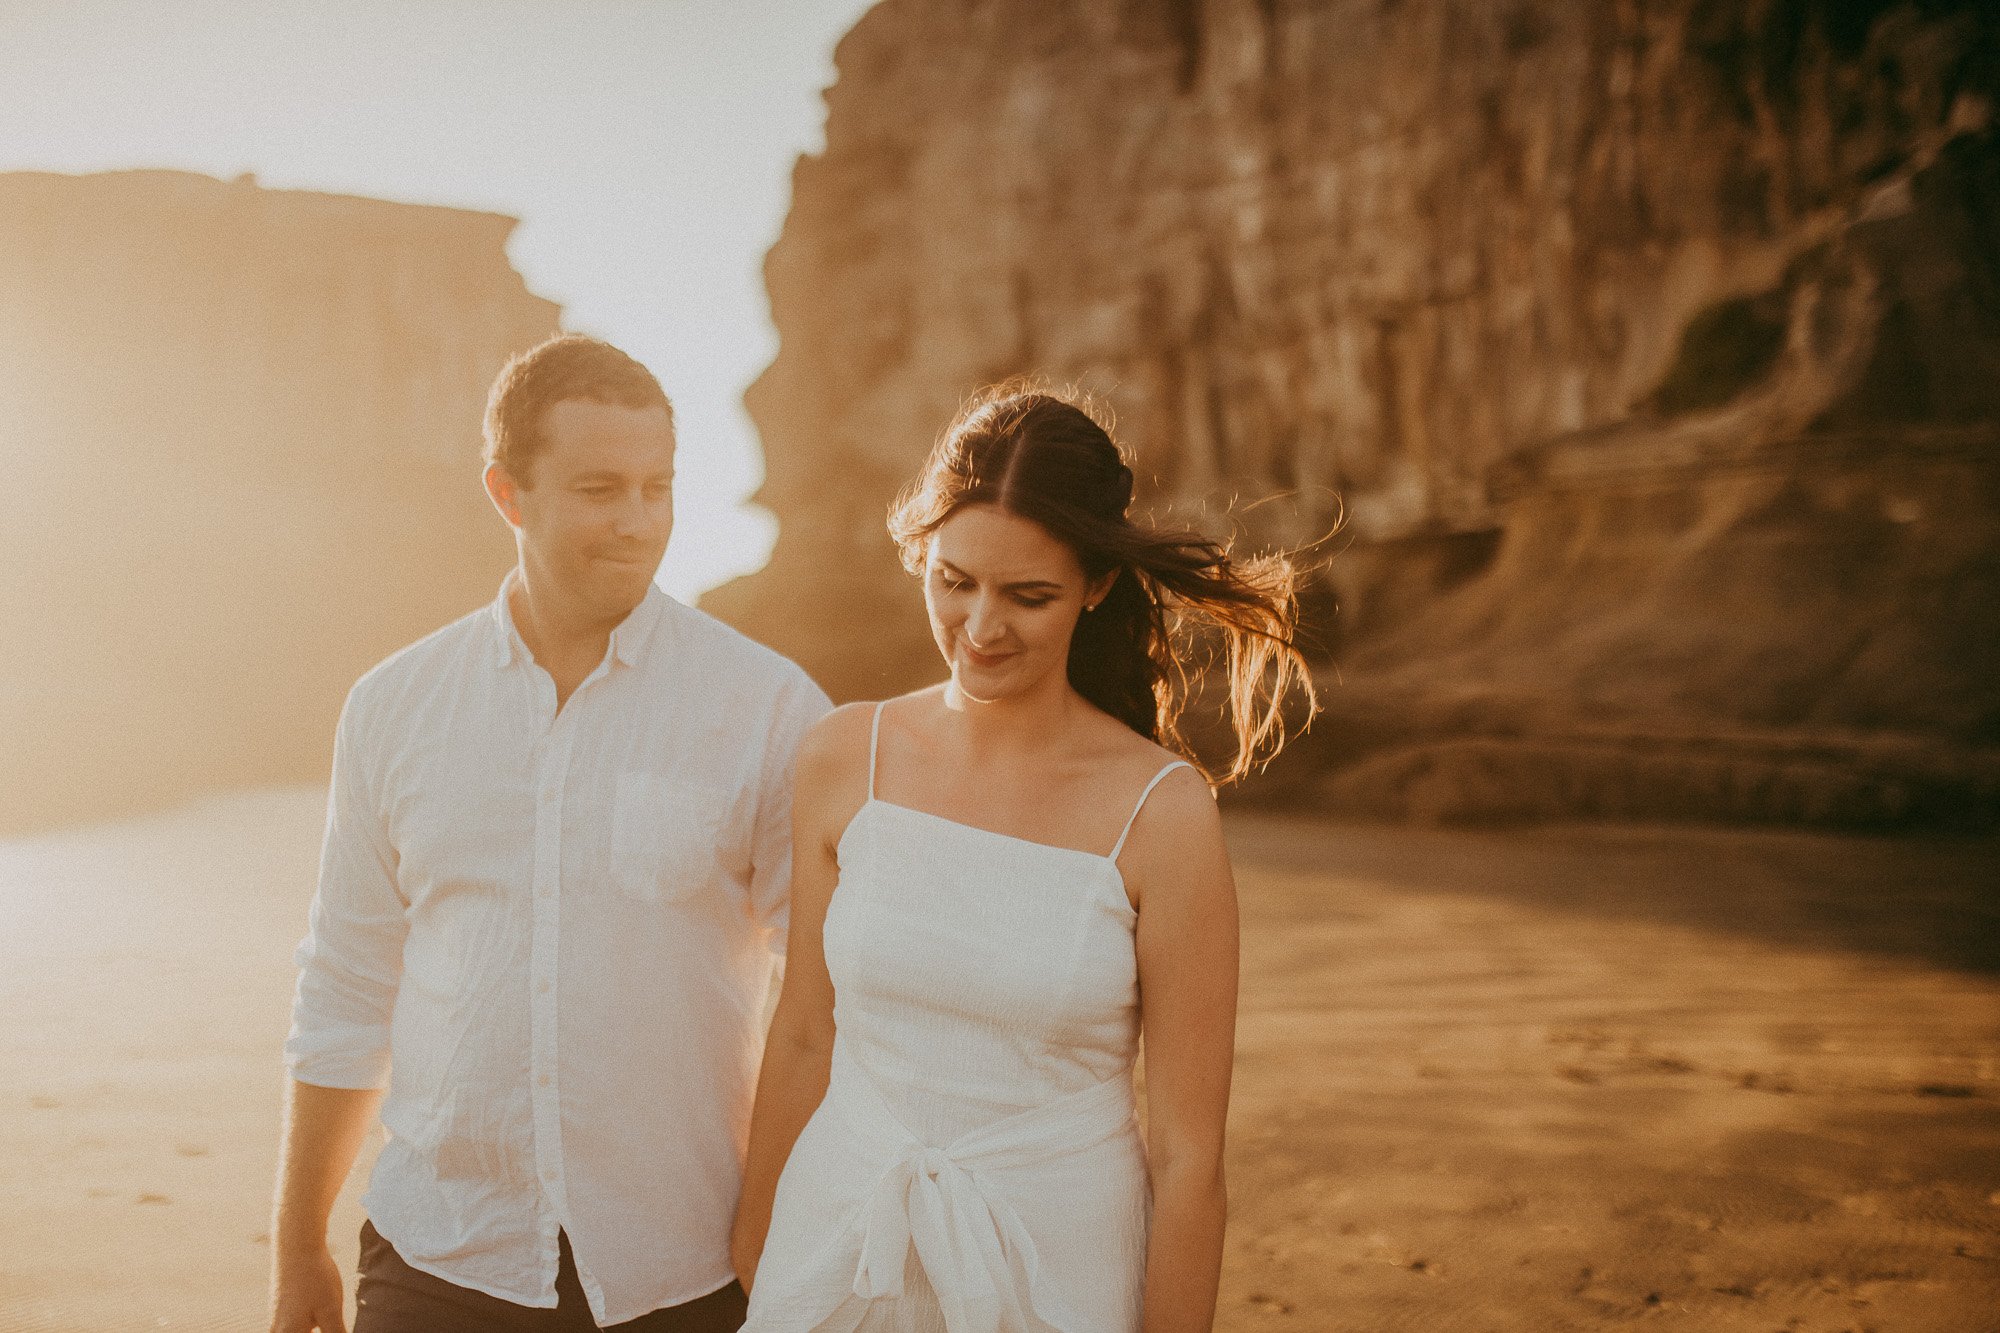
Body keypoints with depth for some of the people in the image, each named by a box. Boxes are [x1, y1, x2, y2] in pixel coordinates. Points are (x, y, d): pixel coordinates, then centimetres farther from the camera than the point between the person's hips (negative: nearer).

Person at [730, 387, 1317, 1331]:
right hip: (834, 1252, 3)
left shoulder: (1162, 814, -15)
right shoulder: (843, 760, -4)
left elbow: (1187, 1155, -10)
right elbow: (803, 1038, 5)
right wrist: (748, 1257, 11)